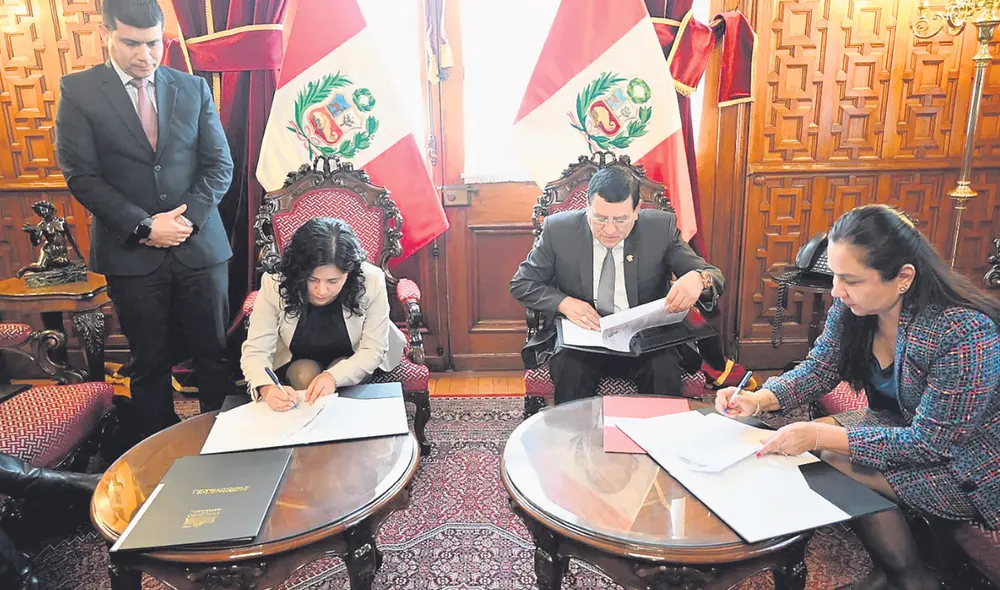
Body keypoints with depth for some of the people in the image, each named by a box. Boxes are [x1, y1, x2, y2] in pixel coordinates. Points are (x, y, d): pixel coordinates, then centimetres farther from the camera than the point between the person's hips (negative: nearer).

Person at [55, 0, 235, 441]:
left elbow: (219, 164, 5)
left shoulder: (193, 89, 7)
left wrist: (187, 218, -8)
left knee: (214, 353, 6)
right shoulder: (78, 91, 1)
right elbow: (81, 176, -4)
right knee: (150, 361, 9)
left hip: (200, 246, 2)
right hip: (131, 252, -1)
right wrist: (145, 227, -12)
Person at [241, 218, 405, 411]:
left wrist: (334, 376, -43)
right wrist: (266, 388, -49)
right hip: (296, 361, 1)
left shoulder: (371, 281, -32)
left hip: (352, 362, -1)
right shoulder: (275, 284, -29)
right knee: (304, 373, -29)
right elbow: (255, 350, -27)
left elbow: (373, 350, -24)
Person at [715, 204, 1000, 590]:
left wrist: (822, 437, -34)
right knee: (815, 449, -11)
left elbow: (929, 442, -29)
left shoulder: (965, 334, -33)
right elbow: (820, 369, -4)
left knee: (839, 465, -21)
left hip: (967, 467, -7)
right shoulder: (852, 305, -14)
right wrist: (758, 400, -22)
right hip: (903, 426, 7)